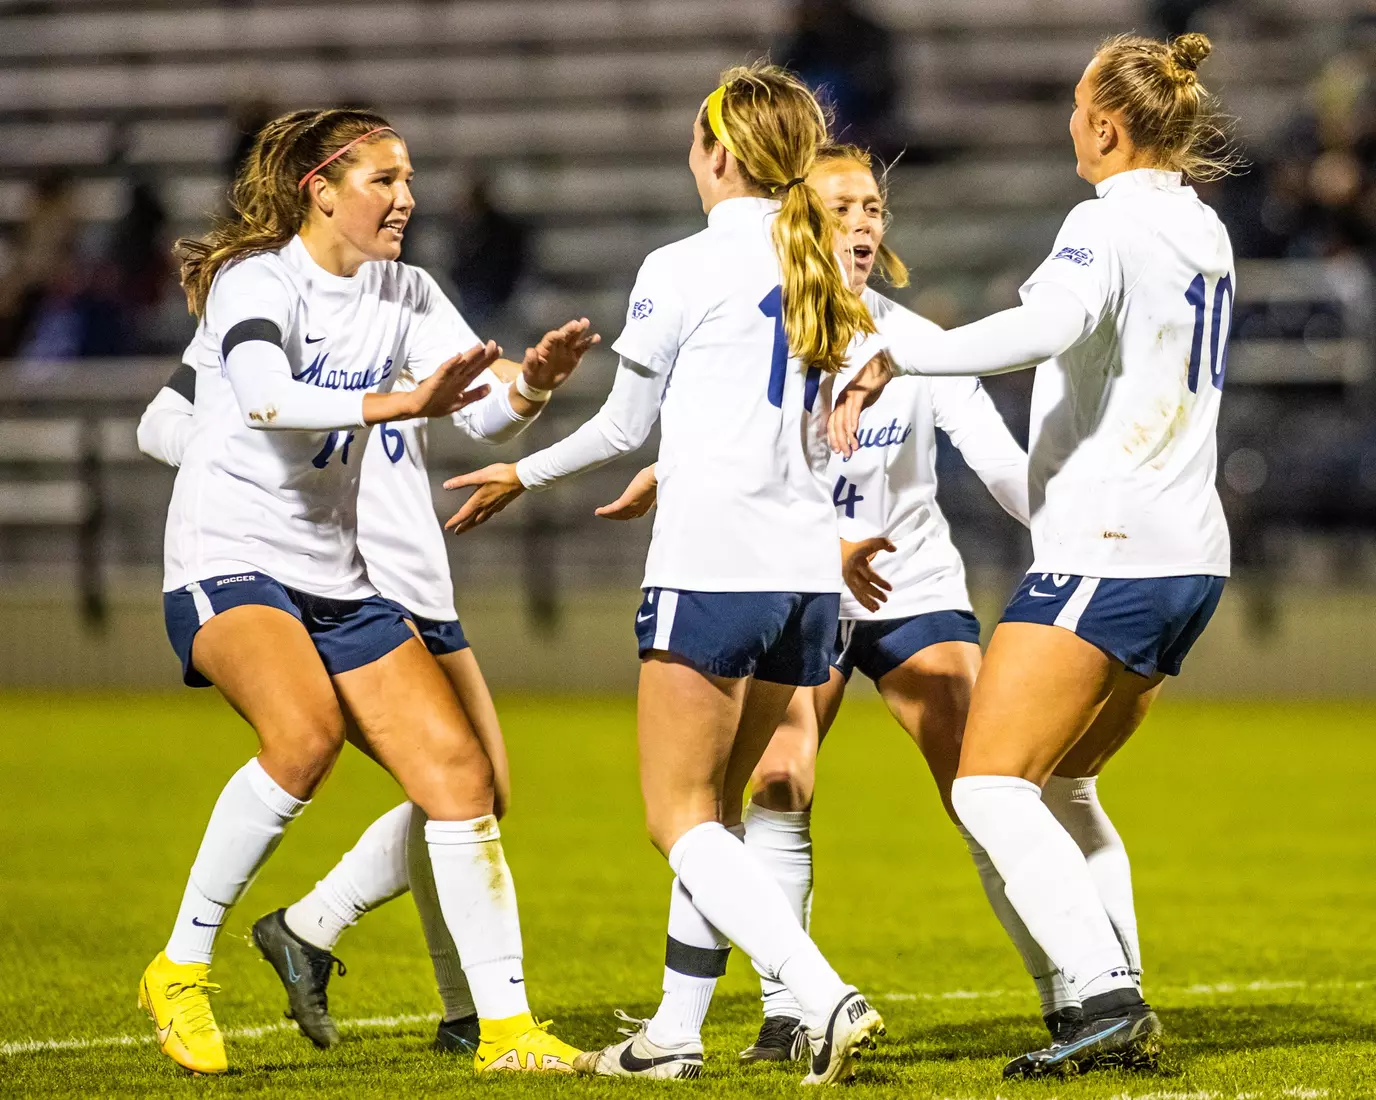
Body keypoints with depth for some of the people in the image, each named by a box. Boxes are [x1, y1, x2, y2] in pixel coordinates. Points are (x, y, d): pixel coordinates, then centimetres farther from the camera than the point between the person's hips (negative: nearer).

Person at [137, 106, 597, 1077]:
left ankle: (506, 1024, 3)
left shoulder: (404, 295, 8)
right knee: (306, 733, -33)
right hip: (227, 567, -7)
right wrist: (398, 403, -45)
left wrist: (533, 380, -22)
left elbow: (486, 409, 0)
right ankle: (182, 968, -18)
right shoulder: (254, 281, -12)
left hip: (338, 585, 7)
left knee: (460, 773, -3)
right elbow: (266, 399, -32)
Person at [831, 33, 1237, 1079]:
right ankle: (1127, 1010, 10)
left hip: (1105, 552, -9)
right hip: (1189, 555, 9)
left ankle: (1105, 993, -21)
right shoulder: (1203, 229, 14)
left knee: (990, 786, -9)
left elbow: (1047, 326, -33)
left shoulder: (1110, 223, -13)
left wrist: (892, 360, -32)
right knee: (1064, 787, 18)